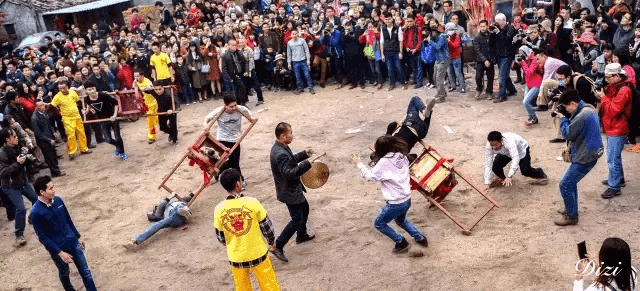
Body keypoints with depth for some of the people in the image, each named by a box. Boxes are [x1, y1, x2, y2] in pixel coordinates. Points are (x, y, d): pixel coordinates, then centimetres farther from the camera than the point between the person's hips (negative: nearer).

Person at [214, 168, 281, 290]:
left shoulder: (219, 209, -12)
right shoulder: (252, 203, -19)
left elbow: (220, 238, 0)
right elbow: (267, 227, -8)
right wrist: (271, 241, 13)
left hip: (236, 257, 2)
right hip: (258, 254, -2)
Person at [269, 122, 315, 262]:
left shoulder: (282, 147, 3)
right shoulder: (280, 154, -30)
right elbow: (288, 173, -39)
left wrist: (304, 154, 9)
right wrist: (306, 165, -39)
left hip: (294, 189, 11)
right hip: (289, 192, -11)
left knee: (304, 208, 28)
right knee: (297, 220, -6)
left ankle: (302, 235, 48)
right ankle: (277, 247, 2)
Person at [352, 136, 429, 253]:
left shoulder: (384, 163, -22)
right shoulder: (402, 157, -2)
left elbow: (370, 176, -14)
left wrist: (359, 164, 0)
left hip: (395, 204, -8)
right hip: (407, 200, 8)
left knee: (379, 223, 14)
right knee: (401, 220, 35)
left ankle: (401, 242, 18)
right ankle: (420, 238, 36)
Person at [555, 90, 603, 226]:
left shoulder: (582, 115, -26)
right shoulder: (588, 108, 7)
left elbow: (567, 134, -18)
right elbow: (575, 128, 14)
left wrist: (563, 117, -7)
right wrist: (567, 116, 0)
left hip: (585, 158, -11)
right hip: (587, 154, 11)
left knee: (565, 185, -4)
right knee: (570, 181, 23)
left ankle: (571, 216, 6)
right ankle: (570, 208, 37)